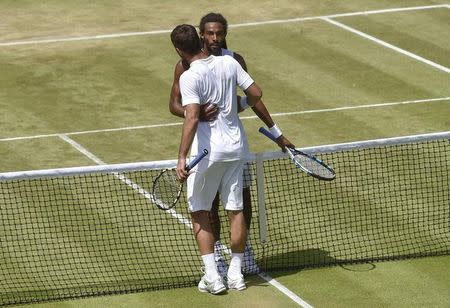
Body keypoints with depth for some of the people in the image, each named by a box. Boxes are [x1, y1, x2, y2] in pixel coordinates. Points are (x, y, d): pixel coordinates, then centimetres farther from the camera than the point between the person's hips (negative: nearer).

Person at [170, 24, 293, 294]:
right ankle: (236, 274, 18)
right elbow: (256, 93, 3)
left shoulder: (190, 77, -17)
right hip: (236, 147, 5)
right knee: (236, 211, 12)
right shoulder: (229, 63, -2)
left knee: (200, 214, 8)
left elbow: (192, 118, -26)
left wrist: (182, 158, -28)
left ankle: (212, 277, 2)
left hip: (207, 152, -5)